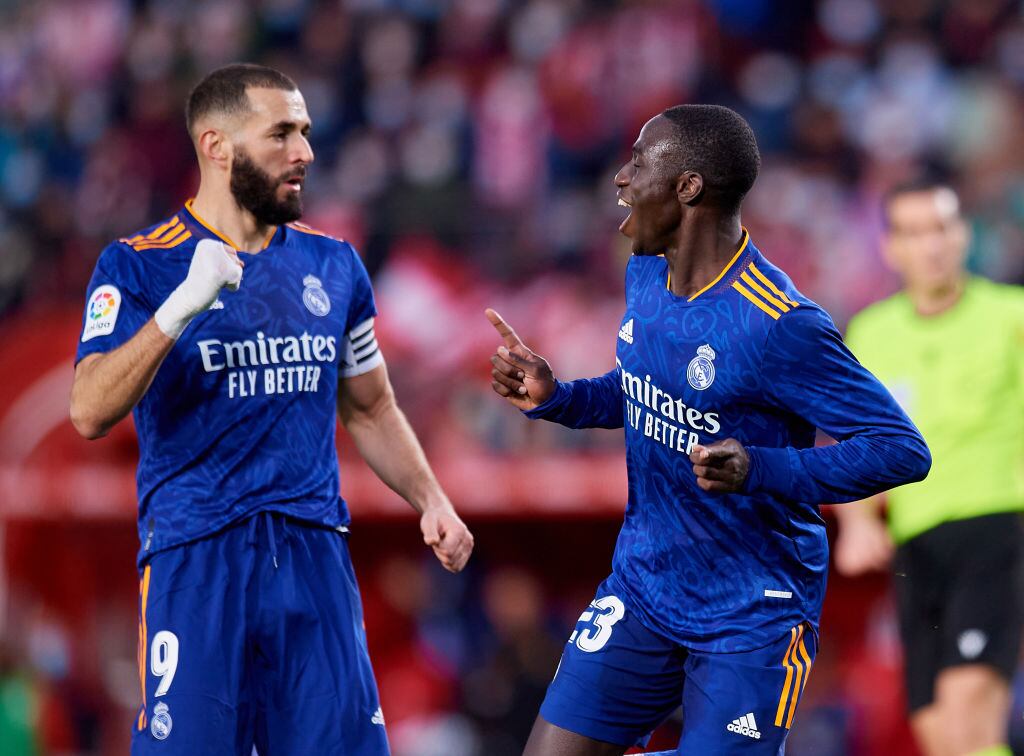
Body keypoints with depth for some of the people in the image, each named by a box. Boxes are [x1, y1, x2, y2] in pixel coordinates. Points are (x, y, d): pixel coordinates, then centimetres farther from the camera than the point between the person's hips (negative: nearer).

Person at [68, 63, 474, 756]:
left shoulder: (333, 264, 13)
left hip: (315, 553, 4)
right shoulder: (138, 266, -2)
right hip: (195, 561, -4)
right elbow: (91, 412, -15)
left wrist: (430, 501, 9)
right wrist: (182, 306, -24)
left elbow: (370, 409, 24)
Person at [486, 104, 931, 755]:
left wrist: (761, 472, -34)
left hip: (751, 620, -7)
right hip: (643, 586, 7)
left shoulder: (778, 325, -23)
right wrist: (555, 398, 3)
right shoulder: (645, 276, 2)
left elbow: (904, 451, -23)